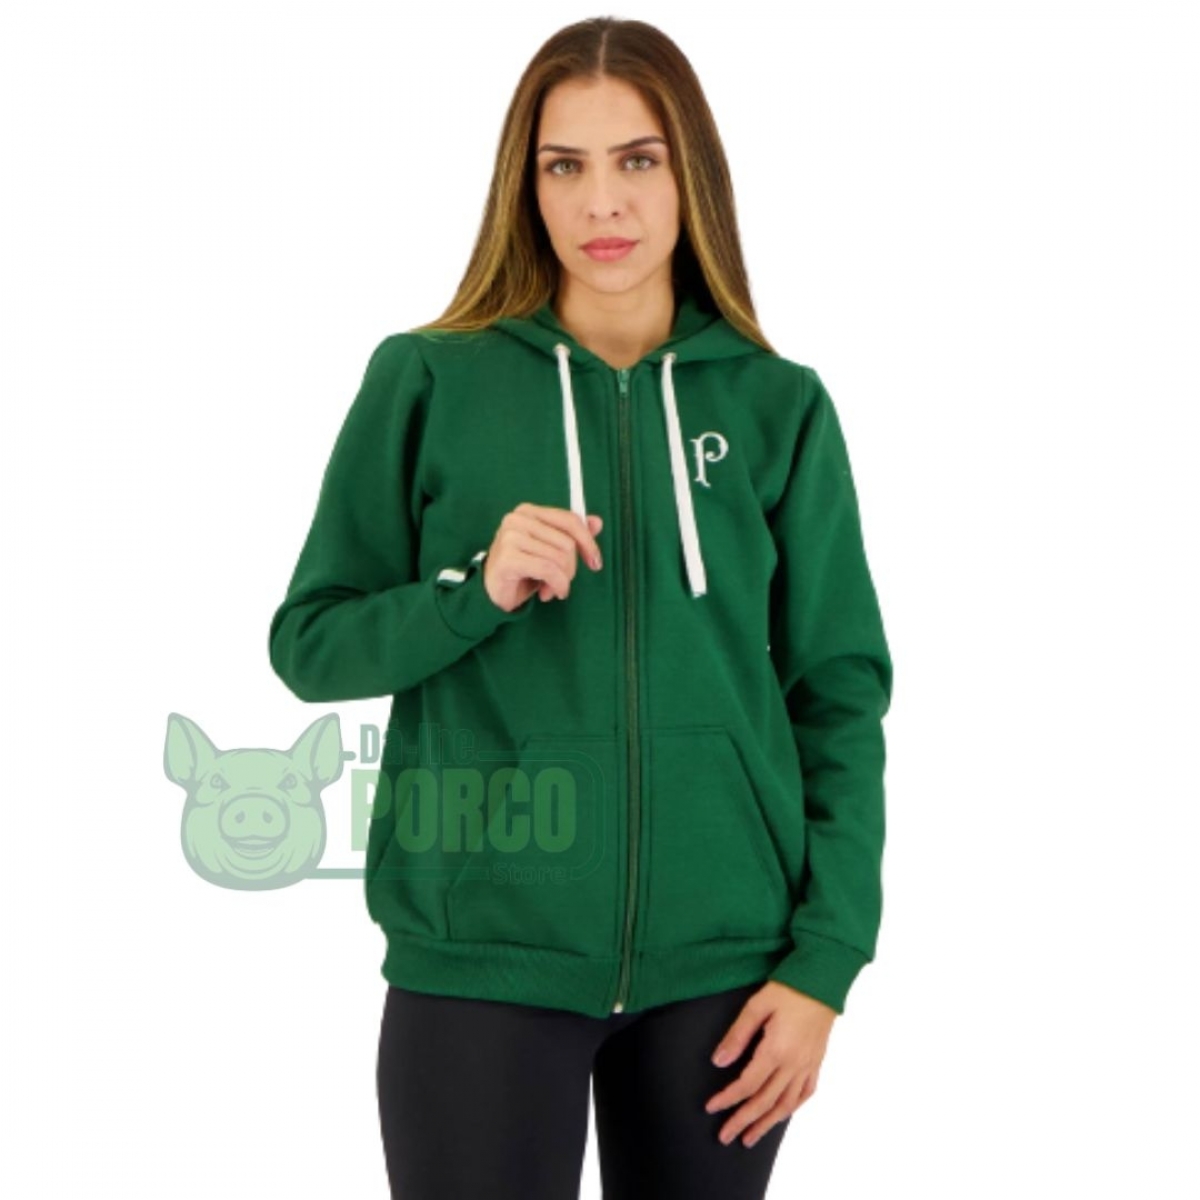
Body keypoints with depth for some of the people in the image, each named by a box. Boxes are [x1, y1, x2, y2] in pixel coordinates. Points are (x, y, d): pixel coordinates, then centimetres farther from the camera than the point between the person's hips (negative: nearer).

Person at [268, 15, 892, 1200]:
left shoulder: (778, 407, 2)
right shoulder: (427, 382, -1)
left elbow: (841, 696, 4)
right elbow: (308, 645, 2)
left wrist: (823, 962, -2)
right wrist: (475, 591, -16)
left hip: (719, 960, 2)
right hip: (482, 961, -1)